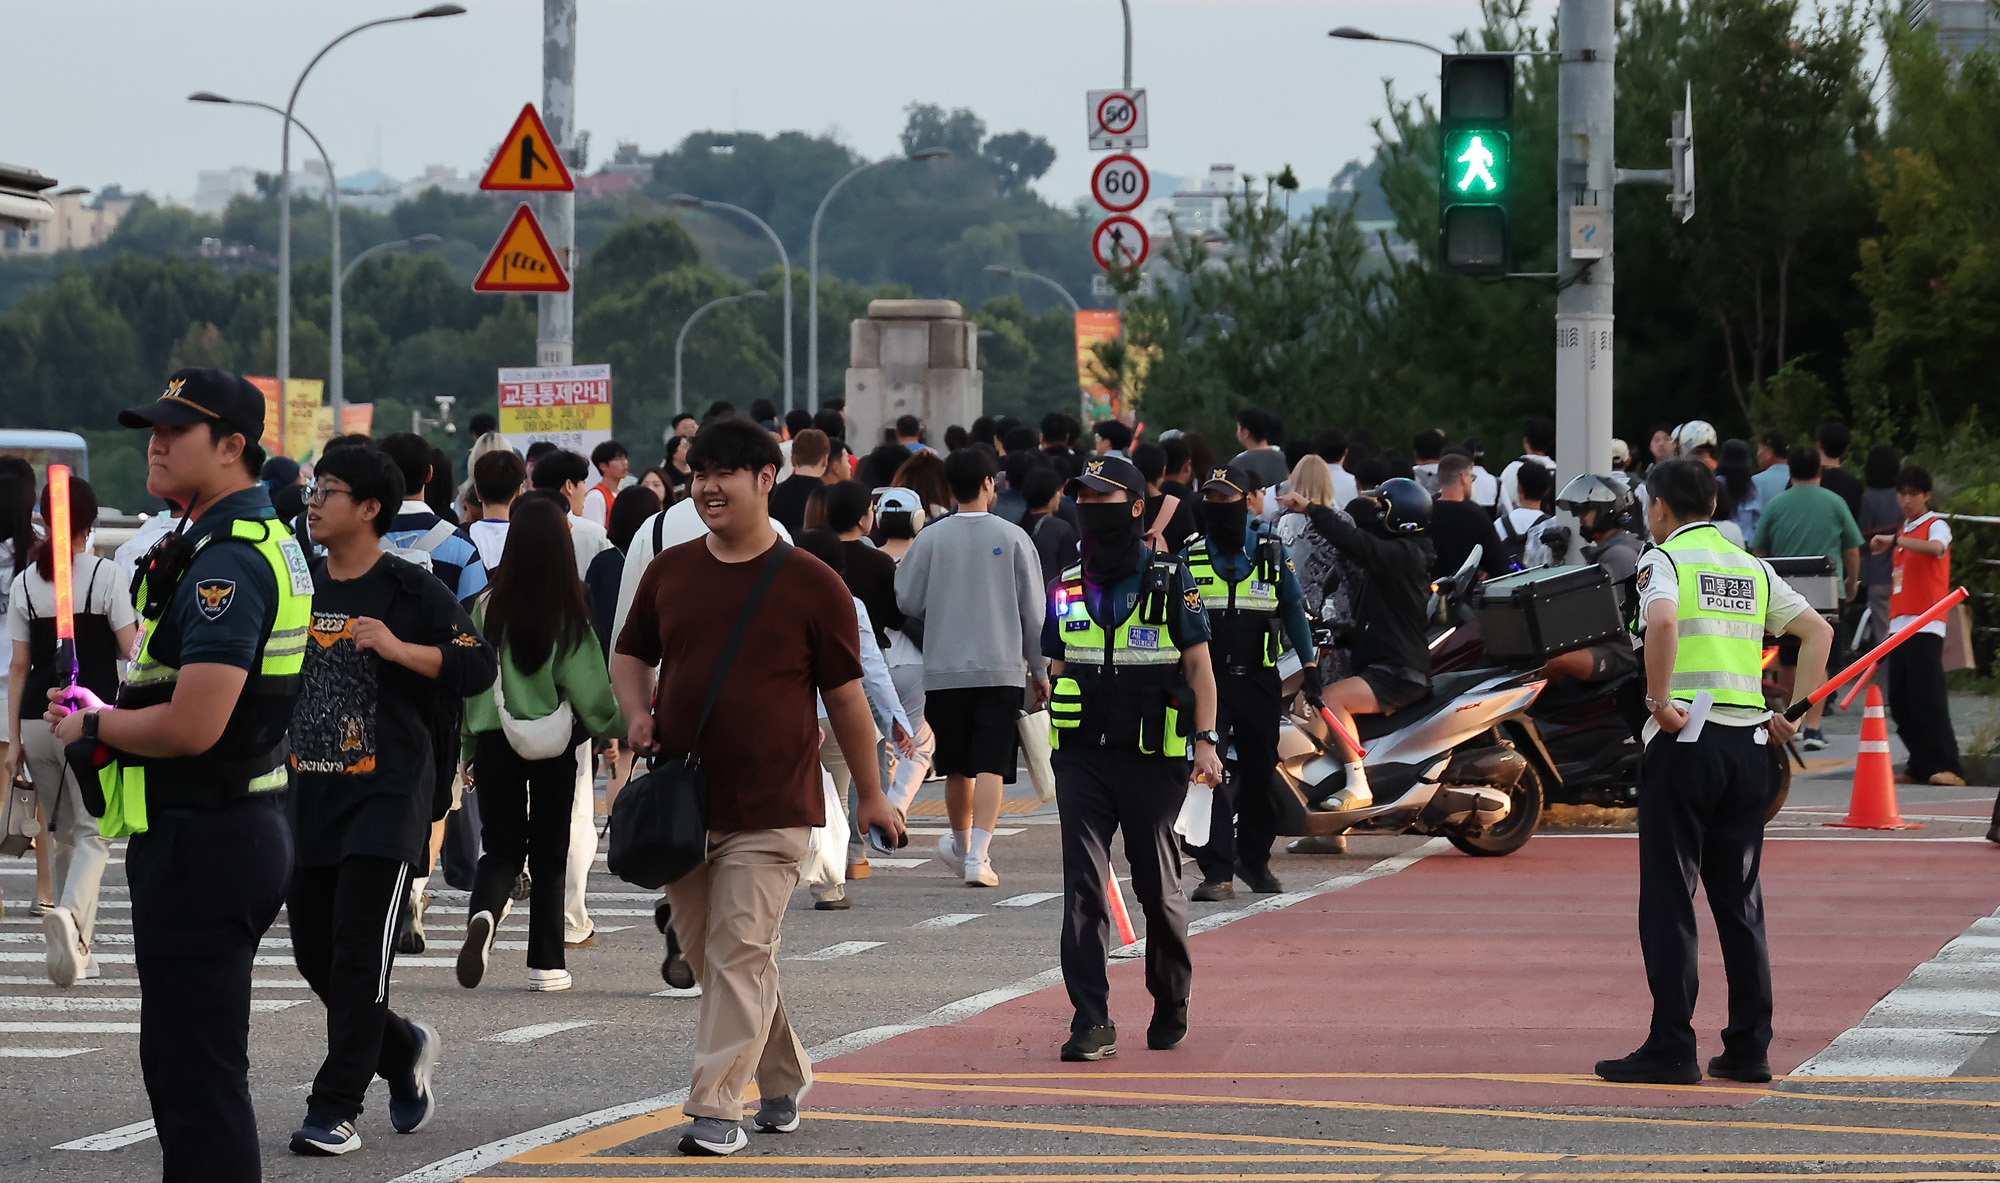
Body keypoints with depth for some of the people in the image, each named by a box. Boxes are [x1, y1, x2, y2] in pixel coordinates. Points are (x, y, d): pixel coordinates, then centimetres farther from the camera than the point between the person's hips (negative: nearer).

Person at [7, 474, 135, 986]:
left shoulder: (24, 582, 5)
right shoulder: (104, 574, -5)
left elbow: (19, 666, 7)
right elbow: (132, 650, -6)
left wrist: (13, 738, 9)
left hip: (39, 720, 4)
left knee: (63, 834, 15)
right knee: (92, 833, -3)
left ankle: (76, 949, 16)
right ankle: (71, 915, -30)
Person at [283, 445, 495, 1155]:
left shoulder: (410, 590, -5)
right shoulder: (300, 587, 12)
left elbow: (477, 667, -10)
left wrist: (399, 648, -21)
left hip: (387, 790, -6)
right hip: (307, 790, 6)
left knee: (358, 953, -9)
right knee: (313, 949, 8)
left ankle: (334, 1110, -6)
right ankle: (404, 1050, 33)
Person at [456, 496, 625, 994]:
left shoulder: (486, 608, -5)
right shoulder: (570, 615, -11)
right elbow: (589, 686, -6)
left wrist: (468, 746, 13)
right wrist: (617, 727, 12)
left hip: (494, 741, 1)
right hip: (555, 746, -1)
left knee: (501, 849, 8)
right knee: (549, 852, 10)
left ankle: (483, 914, -23)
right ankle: (546, 965, 11)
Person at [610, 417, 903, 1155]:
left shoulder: (811, 585, -4)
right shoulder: (670, 572, 7)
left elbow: (845, 695, 2)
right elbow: (630, 653, 21)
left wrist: (870, 793, 6)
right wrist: (637, 712, 0)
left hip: (769, 809, -5)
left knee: (740, 953, -11)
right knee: (706, 955, 13)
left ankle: (716, 1108, -10)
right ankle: (783, 1080, 30)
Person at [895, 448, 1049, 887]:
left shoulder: (931, 538, -1)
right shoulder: (1012, 538, -2)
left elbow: (907, 600, 1)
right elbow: (1033, 611, 2)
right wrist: (1040, 671, 11)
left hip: (944, 669, 2)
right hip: (1001, 669, -2)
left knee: (957, 768, 16)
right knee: (991, 767, -5)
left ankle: (960, 843, 33)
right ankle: (978, 855, -17)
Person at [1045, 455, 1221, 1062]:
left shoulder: (1170, 581, 0)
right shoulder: (1067, 590, 9)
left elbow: (1198, 666, 0)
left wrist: (1206, 740, -9)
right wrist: (1055, 744, 13)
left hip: (1153, 760, -2)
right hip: (1081, 756, 2)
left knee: (1158, 885, 8)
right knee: (1083, 884, -8)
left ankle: (1171, 1006, 28)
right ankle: (1091, 1021, -11)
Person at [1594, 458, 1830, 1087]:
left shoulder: (1663, 559, -3)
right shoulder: (1753, 569, 16)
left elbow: (1663, 621, -24)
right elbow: (1818, 632, 11)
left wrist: (1658, 700, -17)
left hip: (1684, 740, -6)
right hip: (1749, 741, 6)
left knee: (1667, 900, -2)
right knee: (1739, 901, 11)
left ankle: (1671, 1049, -4)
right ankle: (1749, 1048, 9)